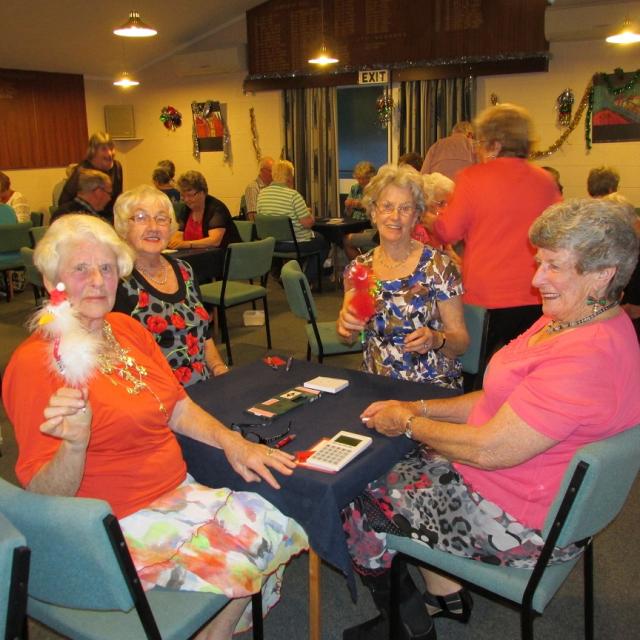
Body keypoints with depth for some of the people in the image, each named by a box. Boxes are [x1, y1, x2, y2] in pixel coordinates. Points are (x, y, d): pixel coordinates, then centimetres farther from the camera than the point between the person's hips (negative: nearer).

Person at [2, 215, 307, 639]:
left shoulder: (128, 329, 6)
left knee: (277, 525, -4)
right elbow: (44, 495, -16)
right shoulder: (36, 363, -16)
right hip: (117, 521, -7)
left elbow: (179, 408, 12)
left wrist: (233, 443, -3)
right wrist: (75, 444, -36)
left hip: (174, 491, 7)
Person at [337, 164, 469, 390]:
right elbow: (349, 335, 4)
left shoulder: (438, 266, -5)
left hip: (433, 385, -2)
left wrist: (436, 339, -23)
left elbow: (461, 340, -2)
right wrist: (345, 324, -17)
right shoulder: (359, 267, 5)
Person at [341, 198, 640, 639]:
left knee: (361, 503, 0)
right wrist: (421, 409, 0)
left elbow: (489, 449, -29)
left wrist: (409, 423, -13)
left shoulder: (587, 356, -31)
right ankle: (448, 599, 27)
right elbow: (506, 401, 9)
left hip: (521, 523, -10)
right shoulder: (568, 320, 3)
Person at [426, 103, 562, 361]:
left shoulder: (471, 177, -9)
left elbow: (448, 231, -3)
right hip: (535, 298, 3)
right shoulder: (545, 181, 1)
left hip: (485, 296, -3)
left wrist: (425, 217, 16)